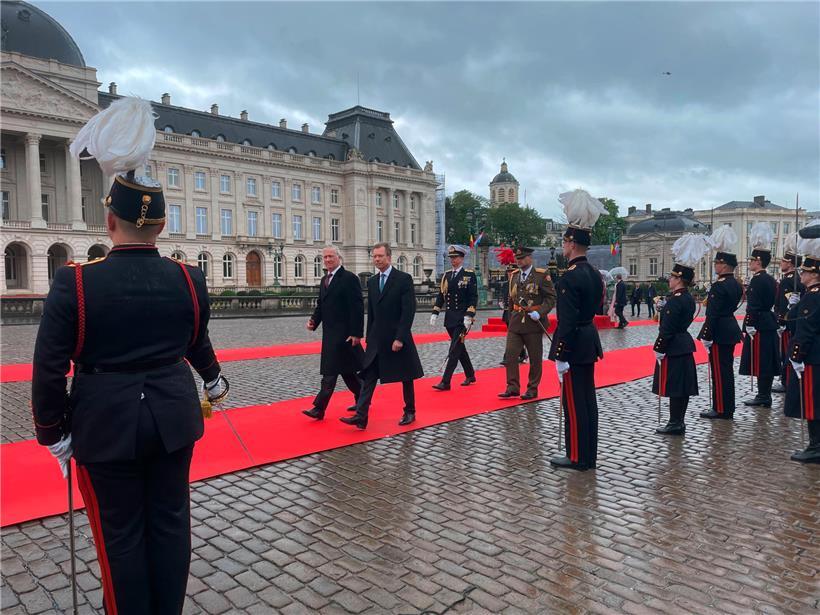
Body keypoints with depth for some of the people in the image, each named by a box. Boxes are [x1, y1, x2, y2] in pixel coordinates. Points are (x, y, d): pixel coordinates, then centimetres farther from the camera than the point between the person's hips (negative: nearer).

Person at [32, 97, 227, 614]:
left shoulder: (74, 282, -13)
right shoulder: (189, 280, -4)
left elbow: (49, 370, -10)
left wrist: (54, 434, 3)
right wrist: (215, 380, 30)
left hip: (105, 425, -2)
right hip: (172, 417, 3)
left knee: (121, 533, 12)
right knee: (170, 521, 15)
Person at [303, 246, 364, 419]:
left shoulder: (350, 278, -11)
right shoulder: (325, 280, 15)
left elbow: (357, 307, -15)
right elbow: (321, 304, 19)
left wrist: (357, 333, -19)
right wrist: (314, 321, 0)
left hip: (343, 333, -8)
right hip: (329, 333, 9)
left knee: (330, 371, -8)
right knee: (345, 369, 14)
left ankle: (319, 408, -6)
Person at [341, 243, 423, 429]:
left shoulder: (404, 279, -10)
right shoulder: (372, 282, 10)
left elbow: (409, 311, -15)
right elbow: (371, 313, 15)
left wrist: (400, 338, -19)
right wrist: (368, 337, 12)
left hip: (398, 338, -5)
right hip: (376, 340, 5)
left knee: (406, 378, 10)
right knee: (368, 377, -3)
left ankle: (410, 412, 26)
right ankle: (361, 416, -5)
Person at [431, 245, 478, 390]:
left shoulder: (470, 275, -5)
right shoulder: (446, 275, 12)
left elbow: (474, 298, -9)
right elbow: (441, 295, 14)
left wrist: (469, 316, -18)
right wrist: (435, 313, 6)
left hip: (462, 318, -6)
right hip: (449, 318, 6)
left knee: (454, 350, -9)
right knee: (460, 348, 16)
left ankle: (445, 382, -10)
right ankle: (470, 375, 31)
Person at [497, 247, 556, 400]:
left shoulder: (542, 275, -6)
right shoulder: (514, 276, 10)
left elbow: (551, 298, -8)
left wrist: (539, 312, -20)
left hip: (534, 323, -4)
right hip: (515, 323, 5)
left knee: (535, 358, 5)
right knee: (510, 355, -3)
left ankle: (532, 389, 17)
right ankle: (513, 387, 5)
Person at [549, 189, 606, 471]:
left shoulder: (569, 278, -20)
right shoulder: (594, 273, 9)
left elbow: (567, 321, -22)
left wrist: (560, 357, -18)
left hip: (574, 347, -9)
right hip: (590, 343, 9)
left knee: (573, 403, 1)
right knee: (588, 400, 14)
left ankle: (577, 458, 11)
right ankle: (589, 455, 25)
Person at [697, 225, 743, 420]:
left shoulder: (719, 286, -19)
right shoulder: (737, 284, 10)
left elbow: (712, 314, -21)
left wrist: (706, 337, -18)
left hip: (720, 333, -10)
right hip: (731, 331, 10)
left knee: (719, 371, -3)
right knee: (727, 369, 15)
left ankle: (721, 409, 4)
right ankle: (728, 408, 23)